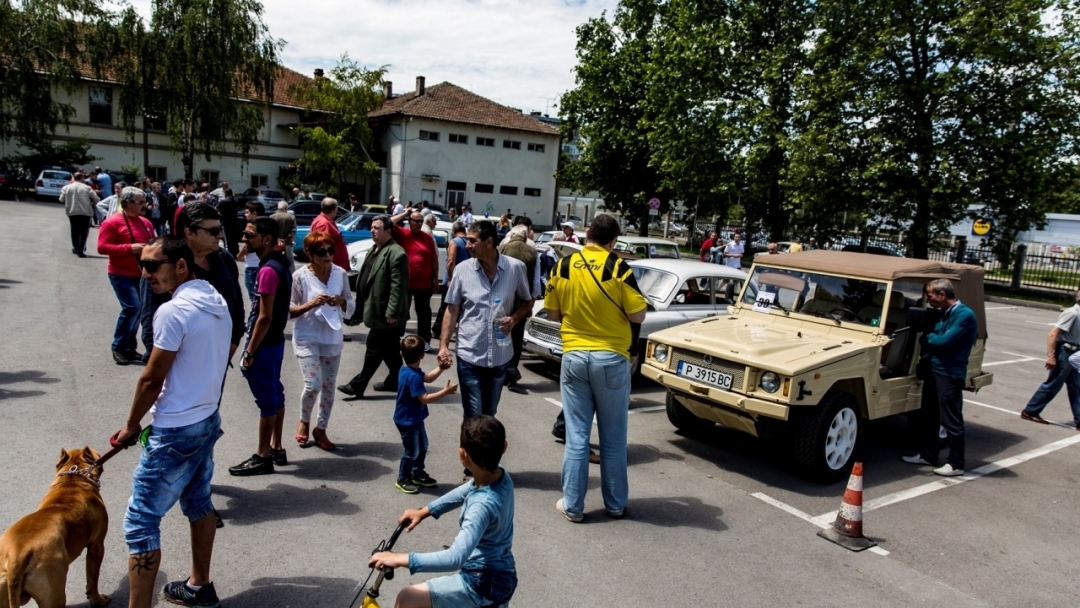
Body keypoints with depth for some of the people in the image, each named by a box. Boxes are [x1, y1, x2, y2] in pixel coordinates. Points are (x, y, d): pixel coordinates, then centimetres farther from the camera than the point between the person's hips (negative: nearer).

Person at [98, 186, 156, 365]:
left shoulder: (146, 222, 10)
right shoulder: (113, 222, -10)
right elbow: (102, 247, -15)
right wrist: (130, 248, -22)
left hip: (141, 274, 7)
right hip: (122, 274, -7)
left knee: (138, 309, 8)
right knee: (132, 307, -16)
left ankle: (129, 348, 20)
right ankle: (118, 347, -1)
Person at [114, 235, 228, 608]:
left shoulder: (173, 311, -22)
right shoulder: (217, 302, 4)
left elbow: (152, 379, -15)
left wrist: (132, 425, 0)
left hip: (175, 431, -9)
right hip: (207, 419, 9)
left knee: (140, 522, 1)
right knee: (198, 503, 21)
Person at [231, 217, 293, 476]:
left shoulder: (267, 270, -22)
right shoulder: (280, 264, 8)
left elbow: (264, 317, -23)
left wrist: (249, 352, -17)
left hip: (264, 344, -10)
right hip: (276, 341, 10)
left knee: (266, 400, -1)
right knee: (275, 395, 15)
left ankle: (262, 457, 10)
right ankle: (276, 449, 26)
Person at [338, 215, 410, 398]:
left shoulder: (396, 253, -17)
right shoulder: (375, 250, 16)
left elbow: (398, 286, -22)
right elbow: (365, 278, 21)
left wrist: (391, 312, -24)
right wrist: (362, 305, 18)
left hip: (385, 312, -10)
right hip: (377, 310, 10)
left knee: (375, 348, -3)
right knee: (389, 349, 16)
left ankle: (358, 385, 3)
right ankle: (394, 381, 26)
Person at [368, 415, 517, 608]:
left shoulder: (482, 505, -34)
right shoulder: (501, 477, -9)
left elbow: (456, 558, -41)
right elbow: (465, 492, 11)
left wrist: (401, 559, -37)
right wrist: (424, 511, 11)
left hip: (483, 583, -9)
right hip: (501, 576, 9)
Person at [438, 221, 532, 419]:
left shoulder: (516, 268, -5)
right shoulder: (463, 269, -5)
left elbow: (527, 302, 9)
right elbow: (452, 311, 0)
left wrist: (514, 318, -11)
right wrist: (443, 346, -8)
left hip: (500, 357, 1)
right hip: (469, 357, -1)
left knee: (489, 415, 17)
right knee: (473, 417, 4)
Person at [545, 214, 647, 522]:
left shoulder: (563, 267, 0)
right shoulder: (618, 267, -10)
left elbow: (552, 314, 7)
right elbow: (638, 315, -8)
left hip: (574, 358, 2)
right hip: (611, 359, -2)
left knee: (576, 436, 9)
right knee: (613, 439, 11)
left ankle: (572, 505, 16)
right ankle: (615, 504, 24)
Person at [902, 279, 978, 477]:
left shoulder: (964, 315, -16)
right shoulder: (944, 314, 12)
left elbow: (944, 341, -22)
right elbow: (934, 337, 13)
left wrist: (924, 337, -6)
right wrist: (925, 348, -6)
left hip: (950, 374, -9)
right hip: (934, 369, 9)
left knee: (951, 420, 0)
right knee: (929, 416, 16)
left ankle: (956, 464, 11)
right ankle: (927, 455, 28)